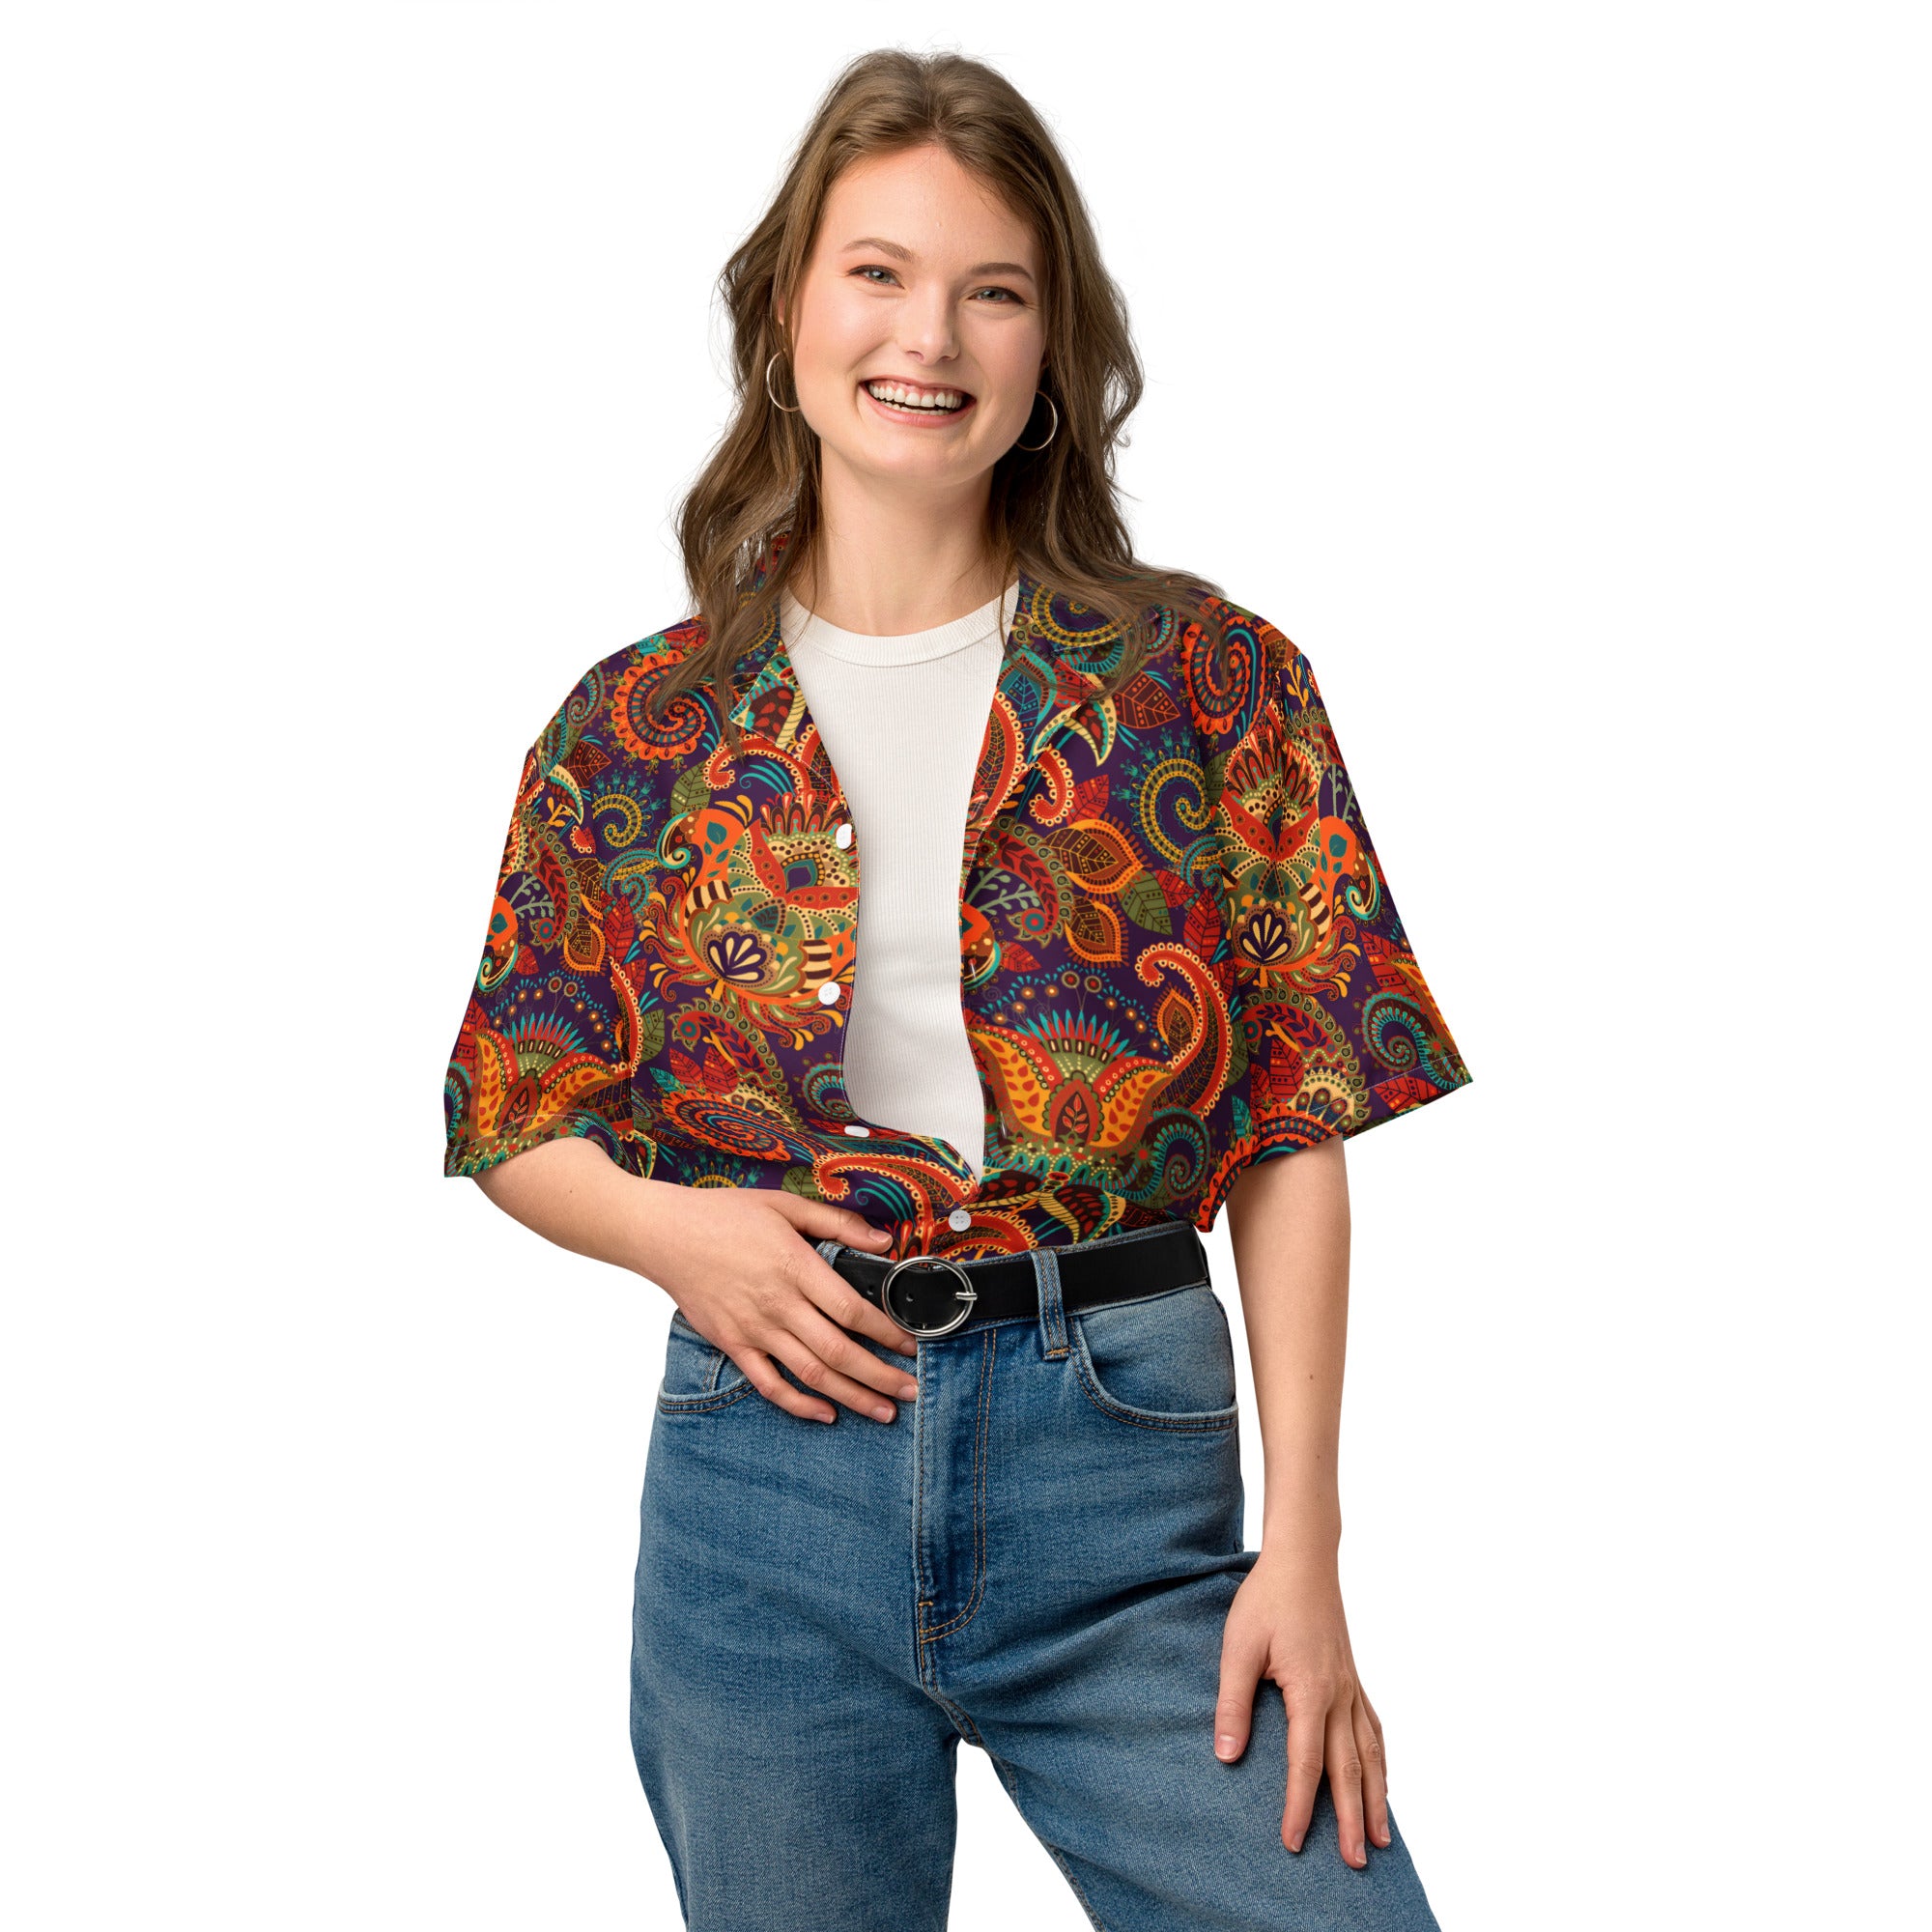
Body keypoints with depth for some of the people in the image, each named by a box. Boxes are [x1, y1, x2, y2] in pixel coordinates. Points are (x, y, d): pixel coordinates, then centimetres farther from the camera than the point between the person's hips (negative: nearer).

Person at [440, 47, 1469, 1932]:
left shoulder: (1209, 683, 2)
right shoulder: (638, 726, 5)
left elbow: (1296, 1132, -1)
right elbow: (513, 1126, 13)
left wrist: (1303, 1549, -7)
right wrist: (674, 1230, -9)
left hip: (1123, 1446, -1)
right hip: (768, 1460, 1)